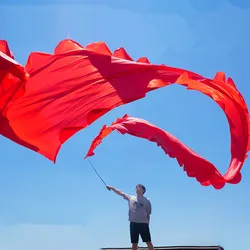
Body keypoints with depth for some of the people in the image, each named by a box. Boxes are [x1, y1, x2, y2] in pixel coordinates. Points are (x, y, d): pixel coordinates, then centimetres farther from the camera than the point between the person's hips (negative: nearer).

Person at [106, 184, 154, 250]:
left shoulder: (146, 201, 6)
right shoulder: (130, 198, 12)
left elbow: (148, 214, 7)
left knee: (149, 242, -3)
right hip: (133, 223, 2)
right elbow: (120, 193, 8)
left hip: (143, 224, -2)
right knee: (134, 243, 6)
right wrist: (111, 188, 1)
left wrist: (147, 224, 3)